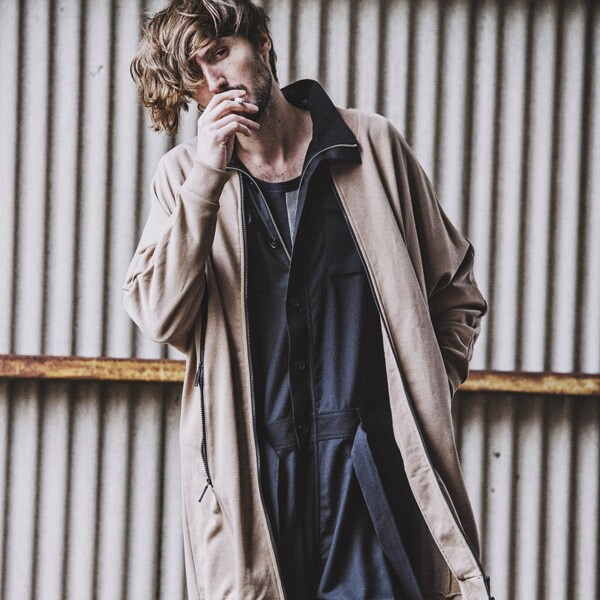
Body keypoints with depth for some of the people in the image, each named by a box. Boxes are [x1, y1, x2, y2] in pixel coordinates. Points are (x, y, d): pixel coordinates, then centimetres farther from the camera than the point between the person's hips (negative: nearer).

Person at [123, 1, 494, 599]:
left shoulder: (373, 145, 8)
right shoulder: (183, 177, 9)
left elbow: (456, 290, 14)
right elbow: (158, 317, -7)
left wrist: (428, 397, 3)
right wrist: (207, 179, -12)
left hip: (371, 468, -1)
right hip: (250, 477, 1)